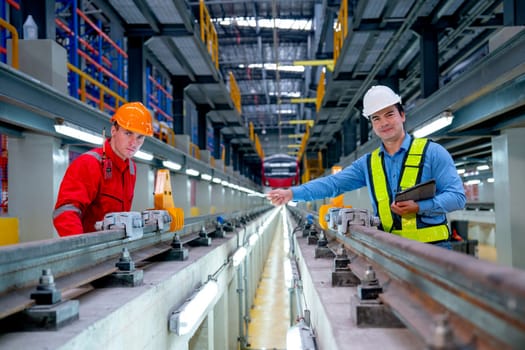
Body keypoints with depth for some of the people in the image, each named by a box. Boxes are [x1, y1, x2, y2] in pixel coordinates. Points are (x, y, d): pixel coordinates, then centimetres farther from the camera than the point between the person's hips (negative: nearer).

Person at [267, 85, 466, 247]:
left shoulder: (432, 152, 0)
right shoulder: (368, 163, 13)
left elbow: (457, 196, -5)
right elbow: (333, 183, 10)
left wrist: (419, 207, -20)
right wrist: (293, 193, -1)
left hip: (432, 248, -3)